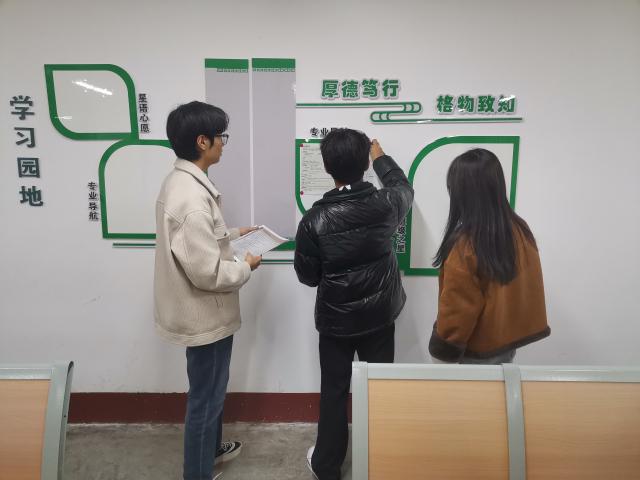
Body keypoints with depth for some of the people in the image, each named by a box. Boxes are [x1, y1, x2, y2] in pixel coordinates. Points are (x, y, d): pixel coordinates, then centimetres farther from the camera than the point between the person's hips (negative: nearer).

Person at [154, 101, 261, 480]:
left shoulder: (180, 181, 3)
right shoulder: (193, 197, -29)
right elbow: (208, 273, -29)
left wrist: (234, 235, 14)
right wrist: (245, 266, -12)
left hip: (202, 311, 10)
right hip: (206, 314, -10)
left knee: (212, 389, 27)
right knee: (206, 397, 10)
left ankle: (211, 448, 49)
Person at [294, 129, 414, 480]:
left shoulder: (314, 220, -19)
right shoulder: (385, 204, -13)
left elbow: (307, 277, -8)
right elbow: (404, 188, 13)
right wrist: (380, 157, 27)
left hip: (335, 320, -2)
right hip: (380, 316, 2)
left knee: (334, 392, 15)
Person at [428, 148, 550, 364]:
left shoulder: (465, 246, -27)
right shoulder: (520, 229, -6)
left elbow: (456, 310, -20)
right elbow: (527, 284, 6)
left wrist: (444, 350, -7)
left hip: (478, 350, -6)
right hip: (510, 339, 6)